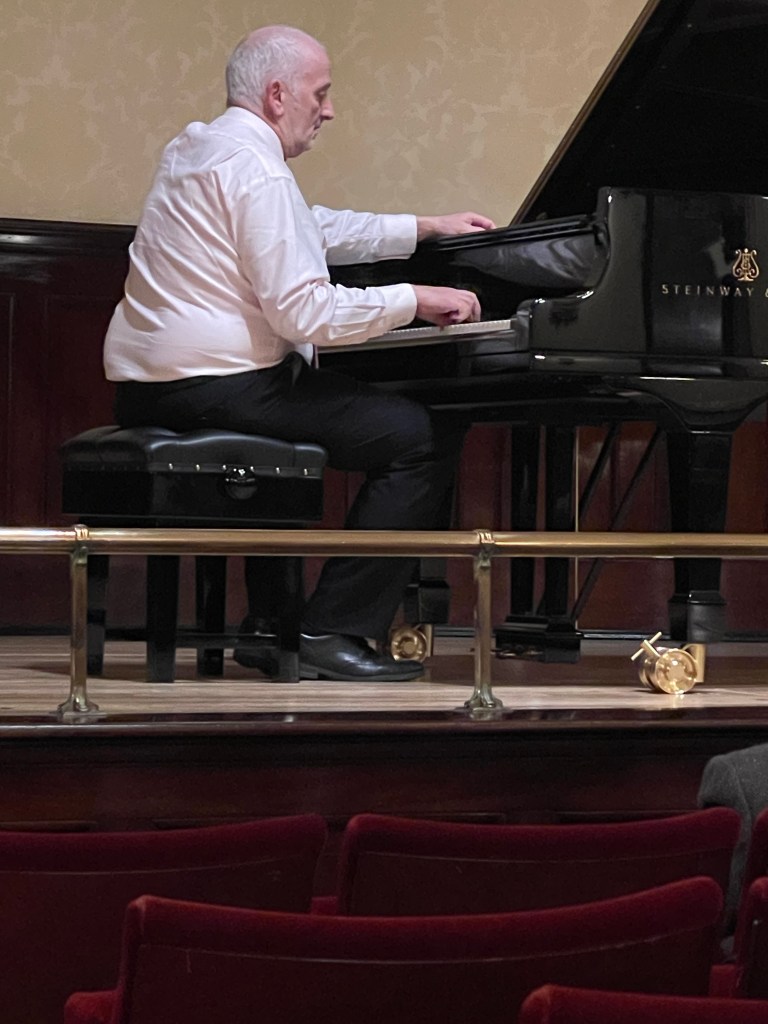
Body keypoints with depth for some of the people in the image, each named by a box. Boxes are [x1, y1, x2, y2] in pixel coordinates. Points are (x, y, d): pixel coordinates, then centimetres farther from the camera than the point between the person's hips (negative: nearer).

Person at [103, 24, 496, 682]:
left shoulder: (199, 148, 17)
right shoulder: (255, 169, -16)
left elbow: (316, 230, 30)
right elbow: (305, 312, -21)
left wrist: (426, 228, 32)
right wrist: (415, 299, -10)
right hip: (216, 388, -11)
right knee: (425, 438, -8)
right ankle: (334, 635, -8)